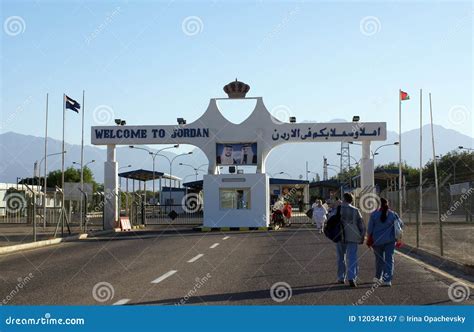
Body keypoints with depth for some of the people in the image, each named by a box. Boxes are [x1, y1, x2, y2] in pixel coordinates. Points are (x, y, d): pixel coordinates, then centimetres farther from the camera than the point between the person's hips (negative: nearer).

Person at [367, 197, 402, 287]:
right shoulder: (393, 214, -2)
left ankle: (378, 277, 32)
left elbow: (370, 229, -4)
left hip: (377, 240, 0)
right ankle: (387, 280, -9)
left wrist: (369, 239, 6)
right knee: (389, 259, 1)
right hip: (390, 240, 0)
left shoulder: (374, 214, -6)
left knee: (379, 259, 16)